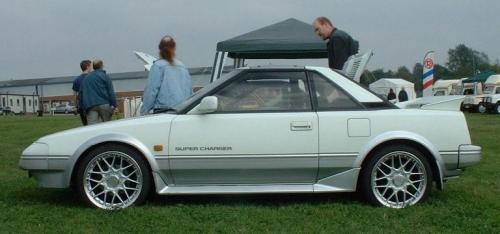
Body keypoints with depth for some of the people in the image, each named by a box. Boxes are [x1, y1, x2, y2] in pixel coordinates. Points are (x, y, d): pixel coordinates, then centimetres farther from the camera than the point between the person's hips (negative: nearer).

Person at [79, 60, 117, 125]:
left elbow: (81, 93, 21)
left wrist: (84, 107, 22)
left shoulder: (85, 79, 21)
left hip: (89, 106, 3)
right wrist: (113, 105, -3)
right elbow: (111, 92, -3)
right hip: (104, 104, -3)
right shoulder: (104, 76, 4)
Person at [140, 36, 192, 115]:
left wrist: (144, 112, 3)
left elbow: (151, 91, -4)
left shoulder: (158, 66, -1)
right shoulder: (182, 66, 14)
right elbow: (190, 91, 17)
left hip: (164, 111, -5)